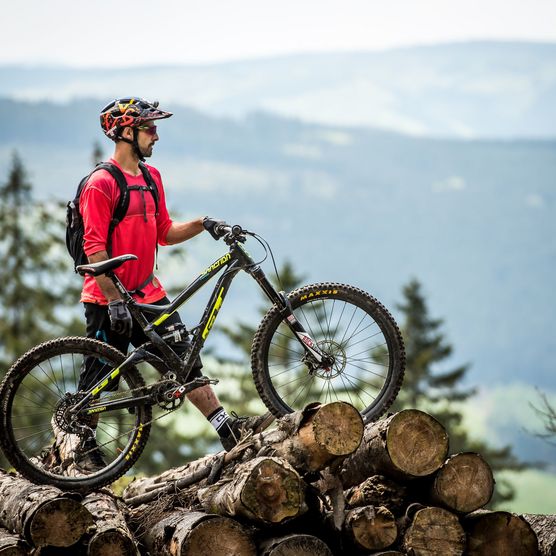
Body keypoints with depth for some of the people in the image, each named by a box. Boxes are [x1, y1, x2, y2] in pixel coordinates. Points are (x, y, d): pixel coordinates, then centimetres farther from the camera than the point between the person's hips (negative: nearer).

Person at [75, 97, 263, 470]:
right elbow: (95, 249, -19)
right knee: (100, 379, 3)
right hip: (108, 299, -7)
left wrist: (201, 224, -2)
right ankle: (83, 447, 18)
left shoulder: (151, 177, 10)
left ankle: (227, 428, -4)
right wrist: (115, 301, -22)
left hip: (148, 295, 7)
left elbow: (164, 233, 15)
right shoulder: (101, 184, -15)